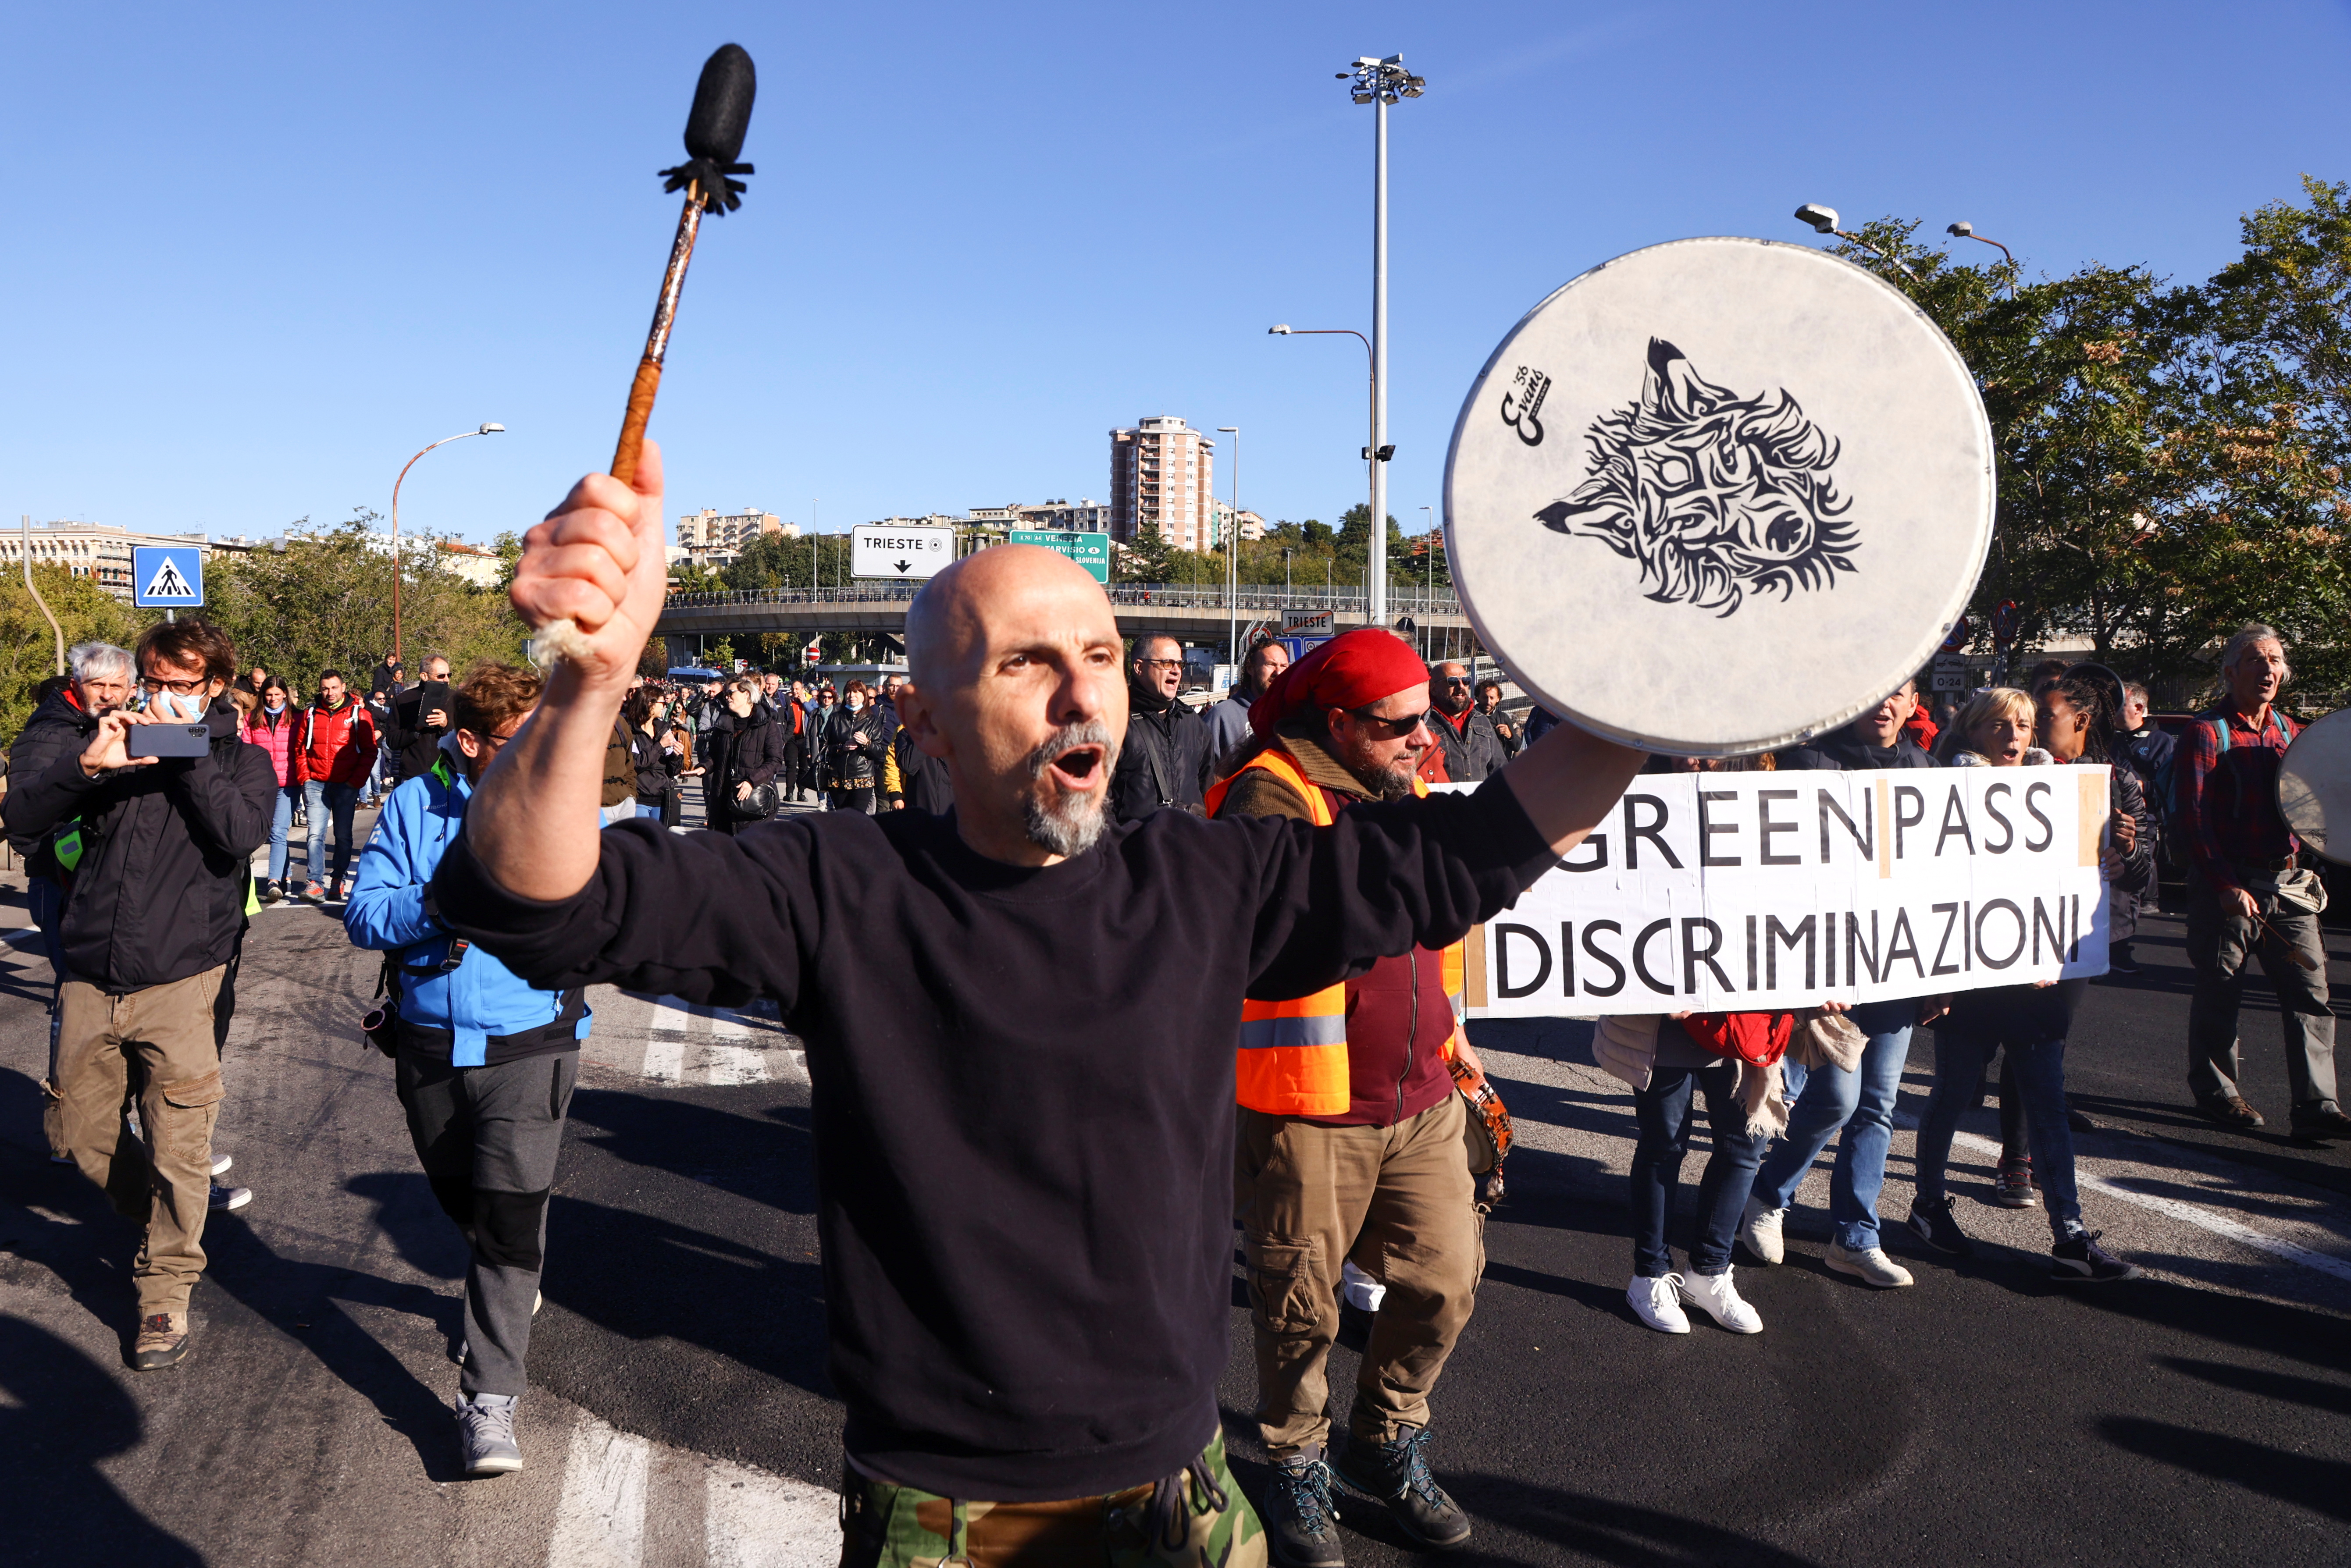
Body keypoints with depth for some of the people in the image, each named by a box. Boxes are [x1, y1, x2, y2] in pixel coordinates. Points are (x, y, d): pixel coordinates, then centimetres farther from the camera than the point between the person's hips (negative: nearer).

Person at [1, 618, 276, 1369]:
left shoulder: (242, 760, 4)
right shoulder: (114, 742, 10)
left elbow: (241, 834, -17)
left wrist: (185, 753, -16)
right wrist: (86, 765, -16)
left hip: (184, 979, -4)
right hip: (92, 980, 4)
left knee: (177, 1148, -2)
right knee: (87, 1136, 13)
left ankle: (167, 1289, 15)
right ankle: (159, 1227, 37)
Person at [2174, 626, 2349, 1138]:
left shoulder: (2289, 732, 14)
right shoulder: (2206, 734, -4)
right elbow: (2192, 818, -10)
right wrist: (2225, 885, -17)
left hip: (2288, 883, 5)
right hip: (2226, 887, -5)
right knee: (2220, 993, 4)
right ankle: (2216, 1092, 20)